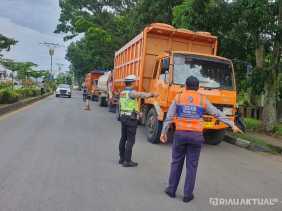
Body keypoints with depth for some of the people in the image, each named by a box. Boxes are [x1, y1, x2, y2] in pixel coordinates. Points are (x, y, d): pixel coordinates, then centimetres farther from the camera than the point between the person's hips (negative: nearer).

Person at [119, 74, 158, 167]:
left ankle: (122, 158, 24)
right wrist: (153, 94, -5)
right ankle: (127, 161, 0)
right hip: (131, 119, -9)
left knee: (123, 138, 15)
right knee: (130, 140, -3)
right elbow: (144, 95, -21)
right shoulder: (132, 92, -15)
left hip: (123, 117, 9)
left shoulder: (122, 92, 11)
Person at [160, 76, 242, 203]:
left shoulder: (178, 98, 2)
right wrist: (233, 125, 13)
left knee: (176, 162, 15)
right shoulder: (203, 100, 2)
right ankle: (187, 194, 13)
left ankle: (172, 189, 22)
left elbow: (169, 117, 0)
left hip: (180, 134, 0)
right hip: (196, 135, 0)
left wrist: (163, 133, 5)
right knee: (192, 165, 8)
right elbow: (218, 114, 5)